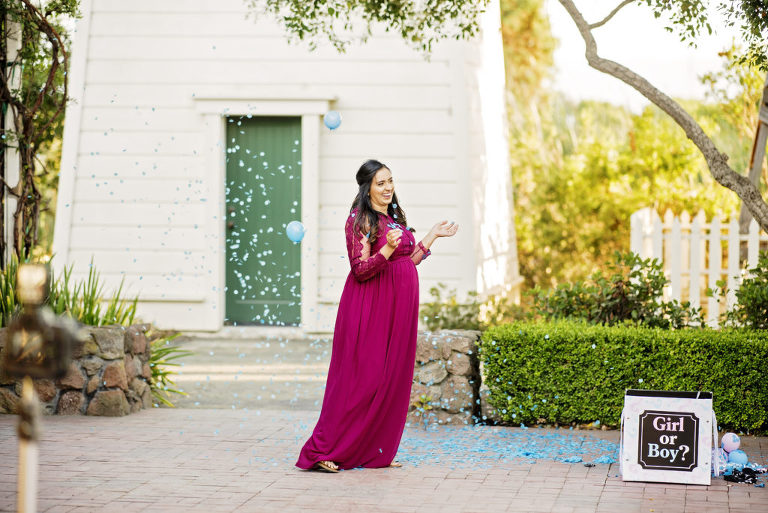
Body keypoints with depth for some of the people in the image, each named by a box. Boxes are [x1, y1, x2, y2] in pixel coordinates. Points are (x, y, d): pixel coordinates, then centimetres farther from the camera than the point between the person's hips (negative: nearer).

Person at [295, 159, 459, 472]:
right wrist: (387, 249, -30)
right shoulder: (360, 220, -10)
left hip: (398, 306, 8)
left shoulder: (395, 218, 15)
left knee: (391, 377, 7)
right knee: (361, 378, -10)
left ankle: (377, 451, 13)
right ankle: (321, 452, -7)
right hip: (370, 305, -8)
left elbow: (408, 261, 19)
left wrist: (434, 235, 22)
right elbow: (360, 269, -16)